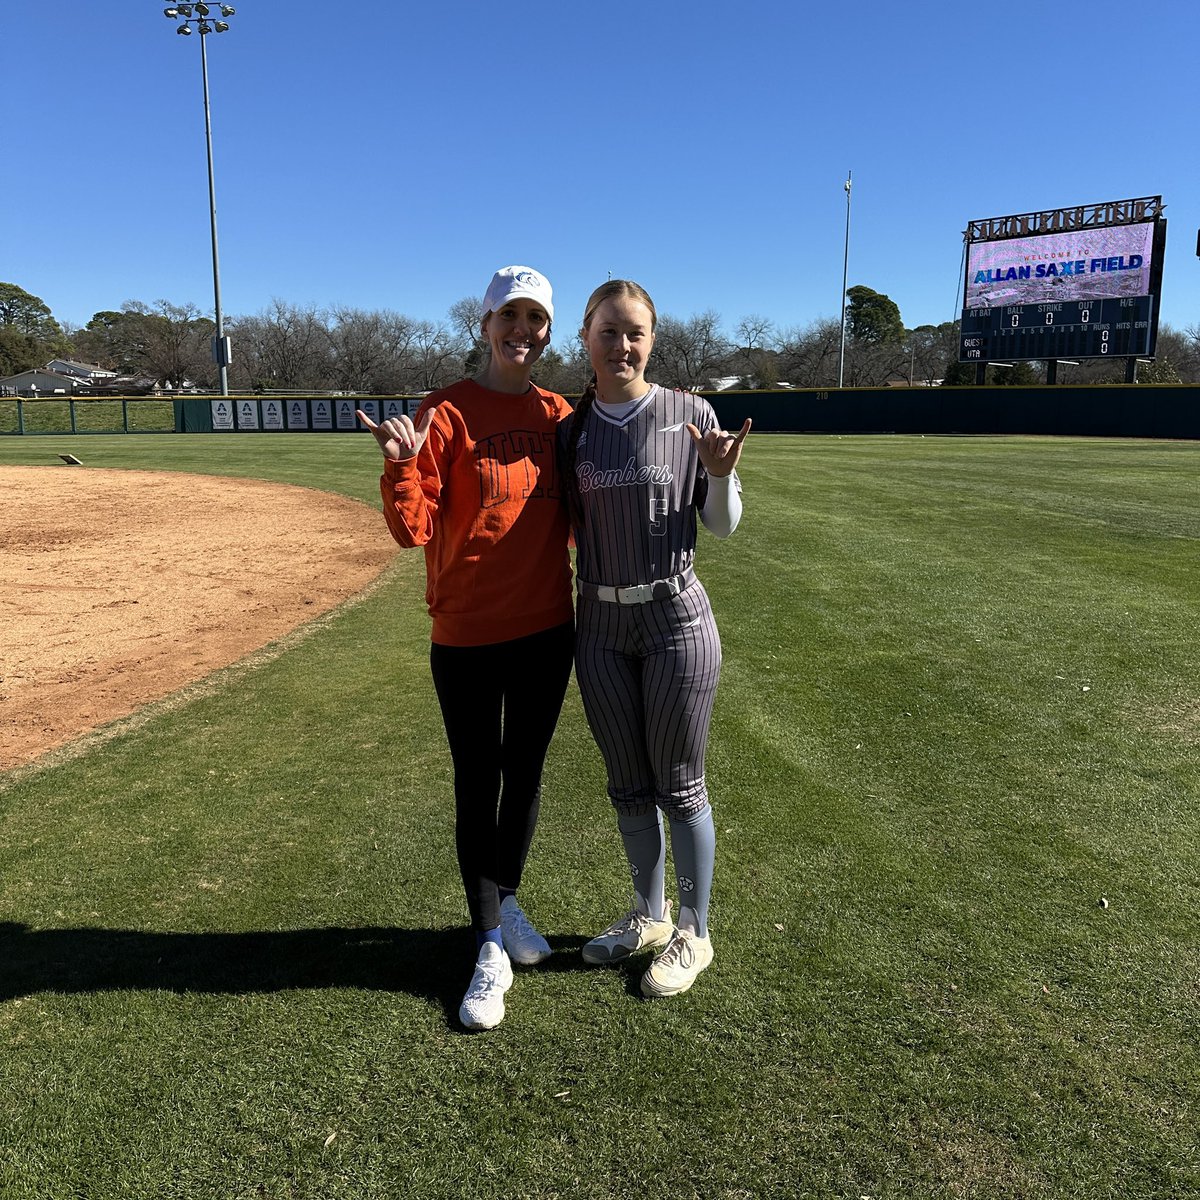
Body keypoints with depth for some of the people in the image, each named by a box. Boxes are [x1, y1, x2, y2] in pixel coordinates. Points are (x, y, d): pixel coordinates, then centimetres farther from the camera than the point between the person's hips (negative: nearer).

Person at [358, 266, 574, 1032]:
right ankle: (491, 946, 23)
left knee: (526, 774, 17)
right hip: (467, 638, -4)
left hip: (547, 630, 4)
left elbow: (573, 518, 11)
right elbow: (413, 529, -15)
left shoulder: (560, 416, 5)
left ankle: (507, 900, 40)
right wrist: (401, 464, -33)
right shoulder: (447, 414, -9)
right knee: (478, 787, 7)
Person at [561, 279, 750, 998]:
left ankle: (694, 933, 26)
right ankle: (649, 915, 36)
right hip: (599, 622, 4)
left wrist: (721, 474, -22)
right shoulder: (570, 426, 5)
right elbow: (565, 522, 10)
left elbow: (724, 527, -2)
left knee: (679, 786, 6)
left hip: (675, 618, -4)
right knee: (628, 785, 15)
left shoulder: (689, 415, -5)